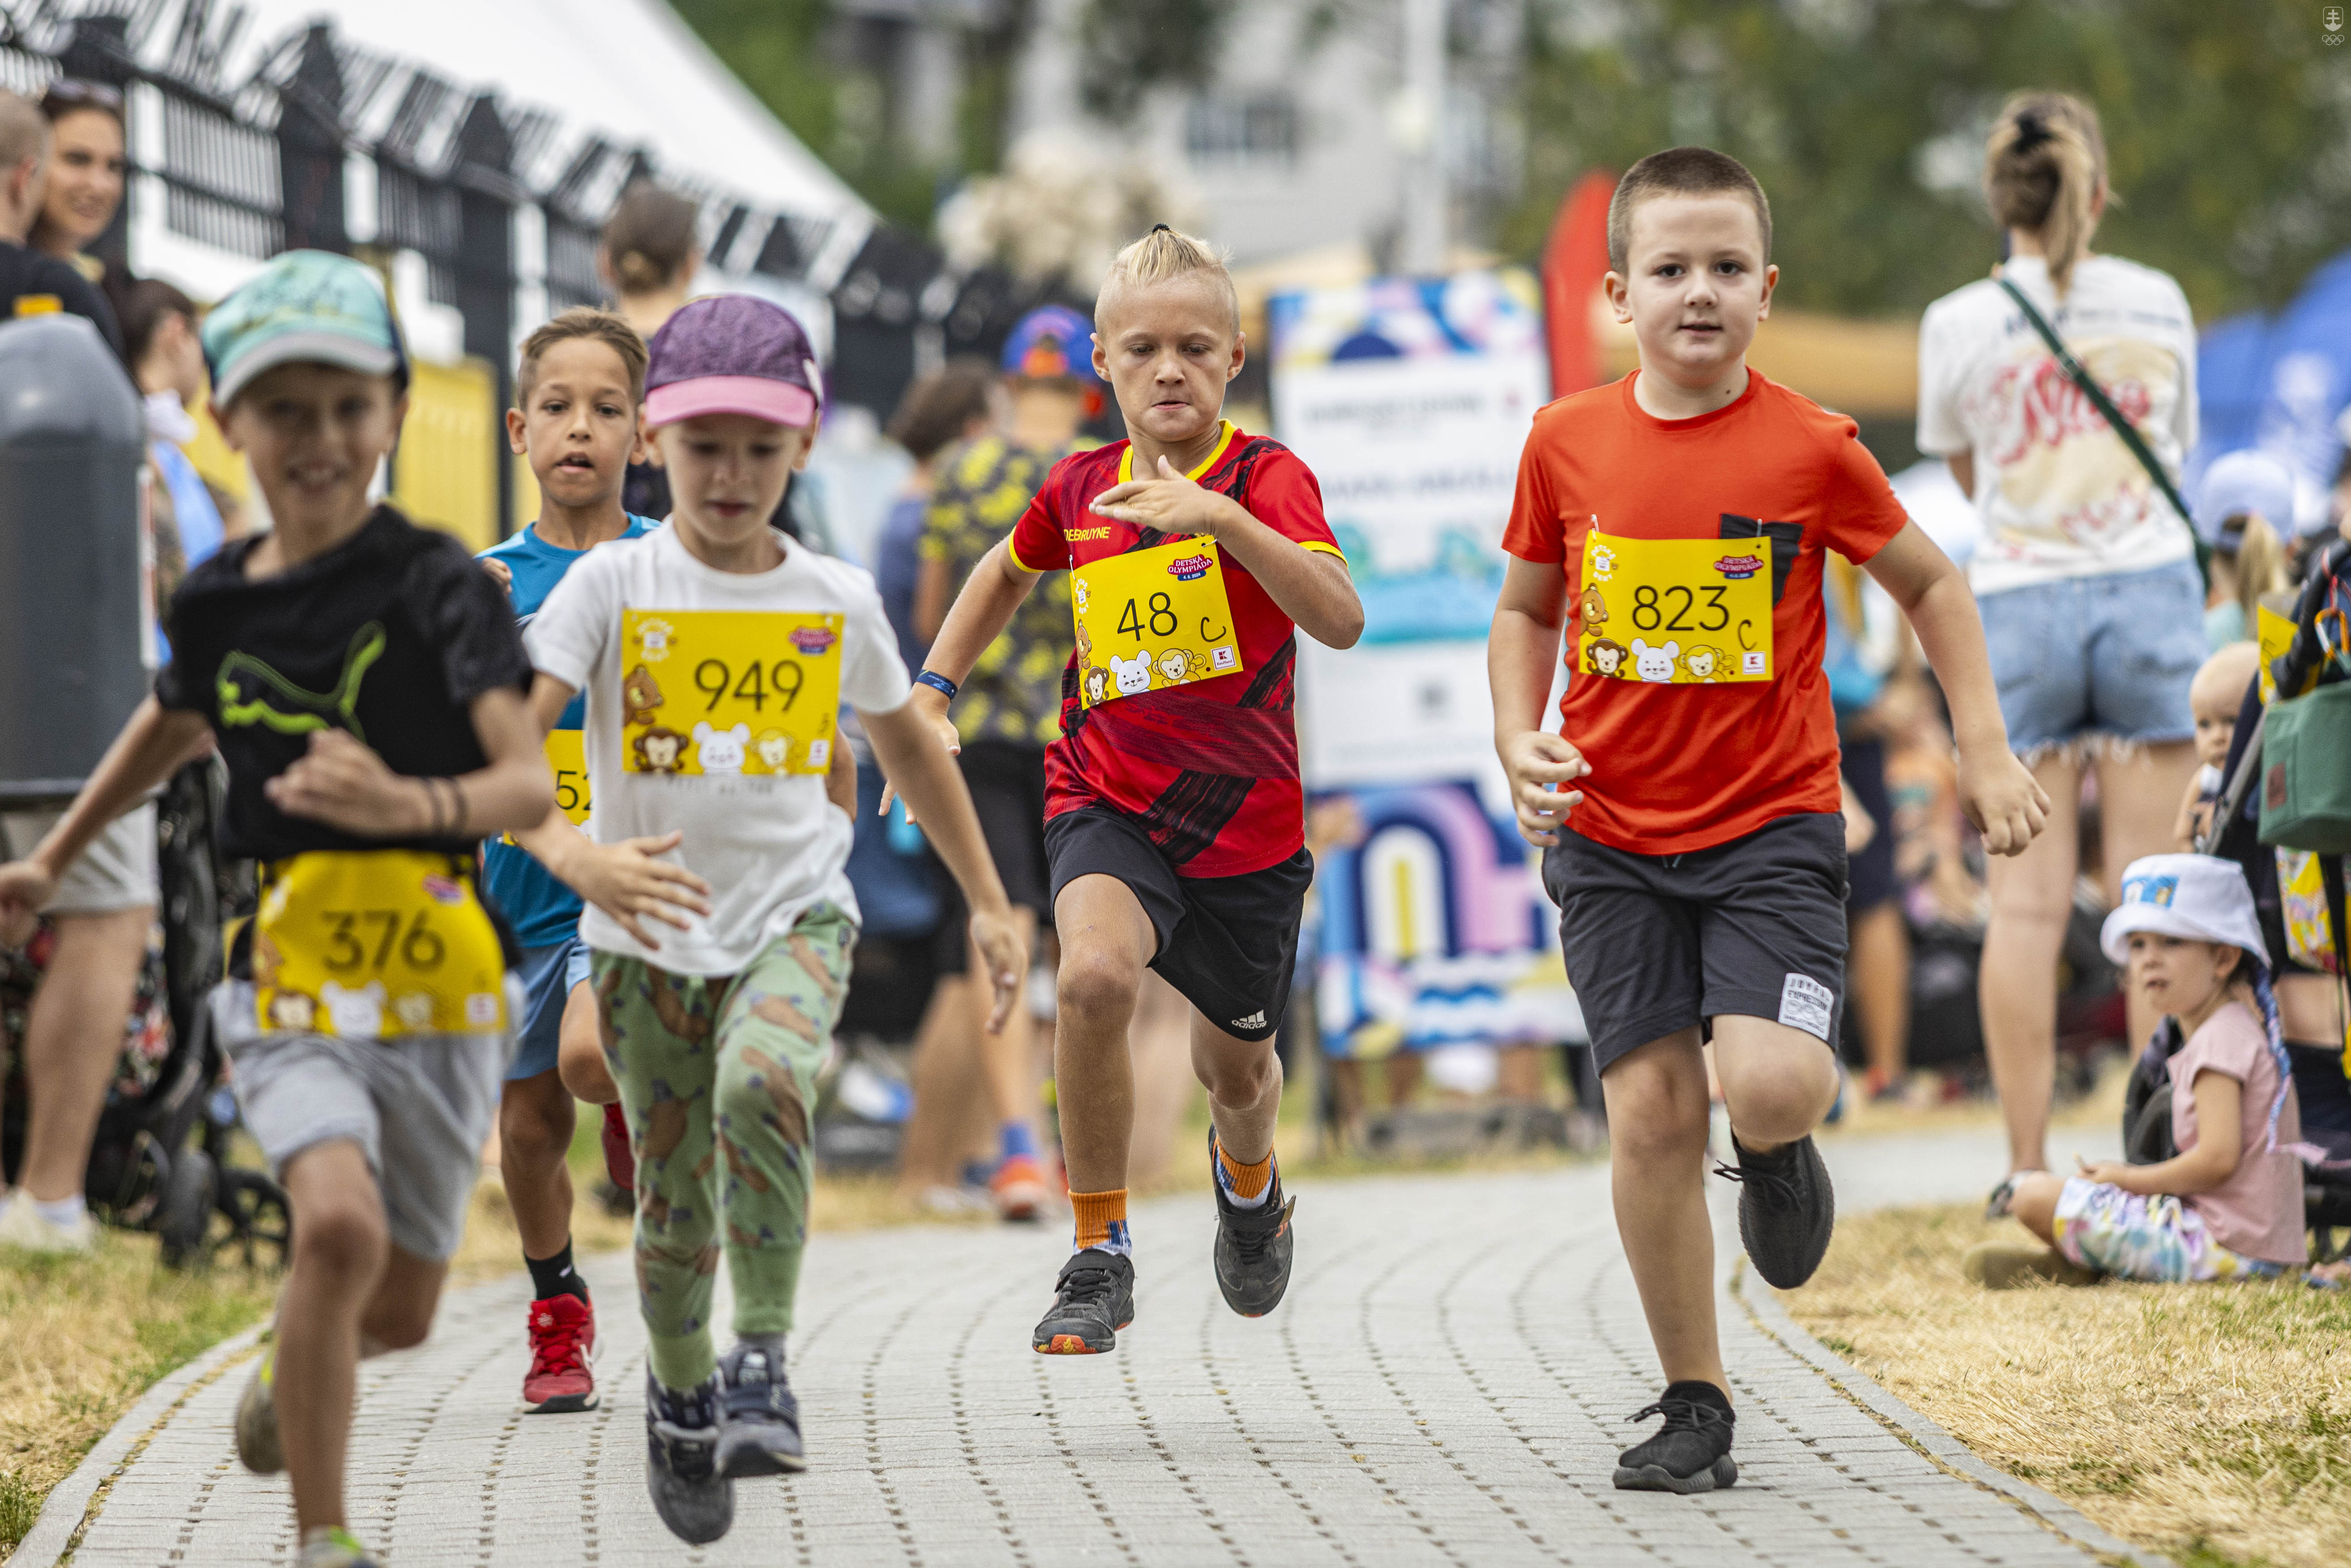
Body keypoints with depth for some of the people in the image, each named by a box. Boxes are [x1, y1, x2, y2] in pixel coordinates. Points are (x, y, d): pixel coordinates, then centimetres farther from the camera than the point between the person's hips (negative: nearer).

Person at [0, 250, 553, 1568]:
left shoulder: (435, 584, -9)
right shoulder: (219, 603, 4)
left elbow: (531, 786, -20)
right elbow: (175, 723, 28)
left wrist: (410, 803, -40)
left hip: (437, 973, -1)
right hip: (291, 973, 1)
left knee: (399, 1309, 10)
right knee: (340, 1223, -25)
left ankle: (290, 1385, 46)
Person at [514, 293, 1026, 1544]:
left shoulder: (836, 601, 2)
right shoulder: (611, 586, -8)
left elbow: (905, 744, 19)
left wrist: (989, 903, 22)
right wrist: (572, 852, -36)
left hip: (795, 916, 0)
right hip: (650, 932, 0)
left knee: (762, 1084, -31)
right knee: (674, 1201, 5)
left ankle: (764, 1358, -18)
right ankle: (681, 1394, 34)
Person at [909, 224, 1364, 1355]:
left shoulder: (1266, 476, -13)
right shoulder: (1079, 488, 0)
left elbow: (1340, 621, -32)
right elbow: (1009, 570, 25)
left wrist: (1222, 517, -43)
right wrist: (933, 694, 16)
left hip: (1245, 818, -1)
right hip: (1105, 802, 1)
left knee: (1236, 1063, 18)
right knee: (1095, 974, -31)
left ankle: (1246, 1175, 59)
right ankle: (1099, 1255, -16)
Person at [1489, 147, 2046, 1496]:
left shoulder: (1812, 448, -7)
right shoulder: (1569, 444, -1)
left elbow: (1931, 584, 7)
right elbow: (1528, 610, 14)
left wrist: (1986, 750, 1)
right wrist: (1520, 740, -3)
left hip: (1773, 826, -2)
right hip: (1612, 837, 2)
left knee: (1772, 1084, -21)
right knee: (1650, 1114, -2)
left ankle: (1781, 1150, 17)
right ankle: (1696, 1406, 12)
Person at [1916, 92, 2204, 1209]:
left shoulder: (1959, 324, -3)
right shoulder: (2159, 305, 3)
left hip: (2019, 608, -1)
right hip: (2149, 589, 1)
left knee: (2027, 900, -1)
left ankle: (2028, 1164, -2)